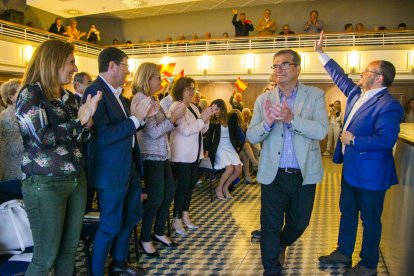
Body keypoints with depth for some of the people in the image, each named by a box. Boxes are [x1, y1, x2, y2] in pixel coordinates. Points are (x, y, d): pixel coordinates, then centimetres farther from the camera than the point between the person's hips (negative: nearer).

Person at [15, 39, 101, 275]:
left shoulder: (69, 97, 12)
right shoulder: (30, 94, -8)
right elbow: (43, 138, -20)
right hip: (45, 184, -7)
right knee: (46, 257, 4)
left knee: (70, 249, 14)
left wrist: (88, 119, -6)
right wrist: (79, 120, -12)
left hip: (76, 180, 7)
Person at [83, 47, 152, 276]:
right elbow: (102, 136, -25)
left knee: (131, 217, 21)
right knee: (110, 225, 4)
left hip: (129, 166, 10)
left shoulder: (117, 93, 9)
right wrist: (135, 119, -20)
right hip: (111, 170, -9)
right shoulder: (95, 92, -18)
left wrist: (140, 117, -2)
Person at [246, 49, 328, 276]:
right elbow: (251, 137, -4)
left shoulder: (315, 95, -2)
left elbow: (321, 131, -16)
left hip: (304, 175, 1)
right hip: (273, 174, 0)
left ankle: (281, 245, 52)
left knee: (299, 223, 20)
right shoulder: (264, 99, 2)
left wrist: (291, 118, -29)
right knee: (270, 227, 7)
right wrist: (267, 122, -24)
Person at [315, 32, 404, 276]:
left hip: (370, 173, -9)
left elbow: (386, 139, -31)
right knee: (347, 212, 21)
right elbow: (340, 76, 18)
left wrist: (354, 140, -22)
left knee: (370, 220, 8)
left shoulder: (388, 105, -22)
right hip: (351, 168, 9)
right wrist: (321, 53, 21)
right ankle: (344, 253, 38)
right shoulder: (357, 94, 5)